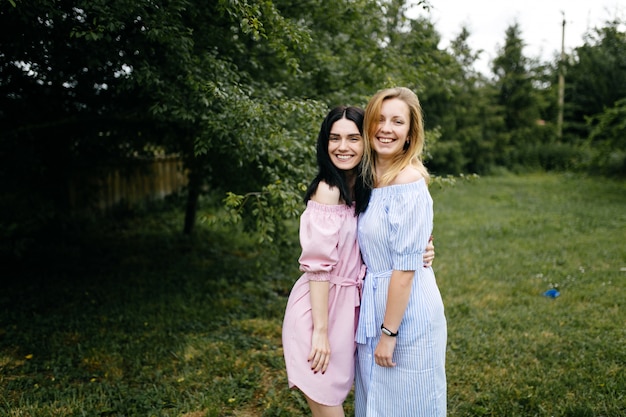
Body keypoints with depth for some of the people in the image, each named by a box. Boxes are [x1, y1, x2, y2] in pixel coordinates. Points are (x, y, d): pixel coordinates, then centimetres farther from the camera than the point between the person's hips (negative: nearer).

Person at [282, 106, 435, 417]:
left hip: (349, 305, 7)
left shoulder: (364, 189, 6)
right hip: (320, 306, -7)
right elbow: (318, 265, -19)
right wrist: (321, 330, -20)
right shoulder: (328, 189, -16)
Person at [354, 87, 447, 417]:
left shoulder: (409, 181, -19)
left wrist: (389, 332, -18)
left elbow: (405, 266, -21)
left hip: (406, 311, -8)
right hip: (376, 305, 8)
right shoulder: (373, 178, 6)